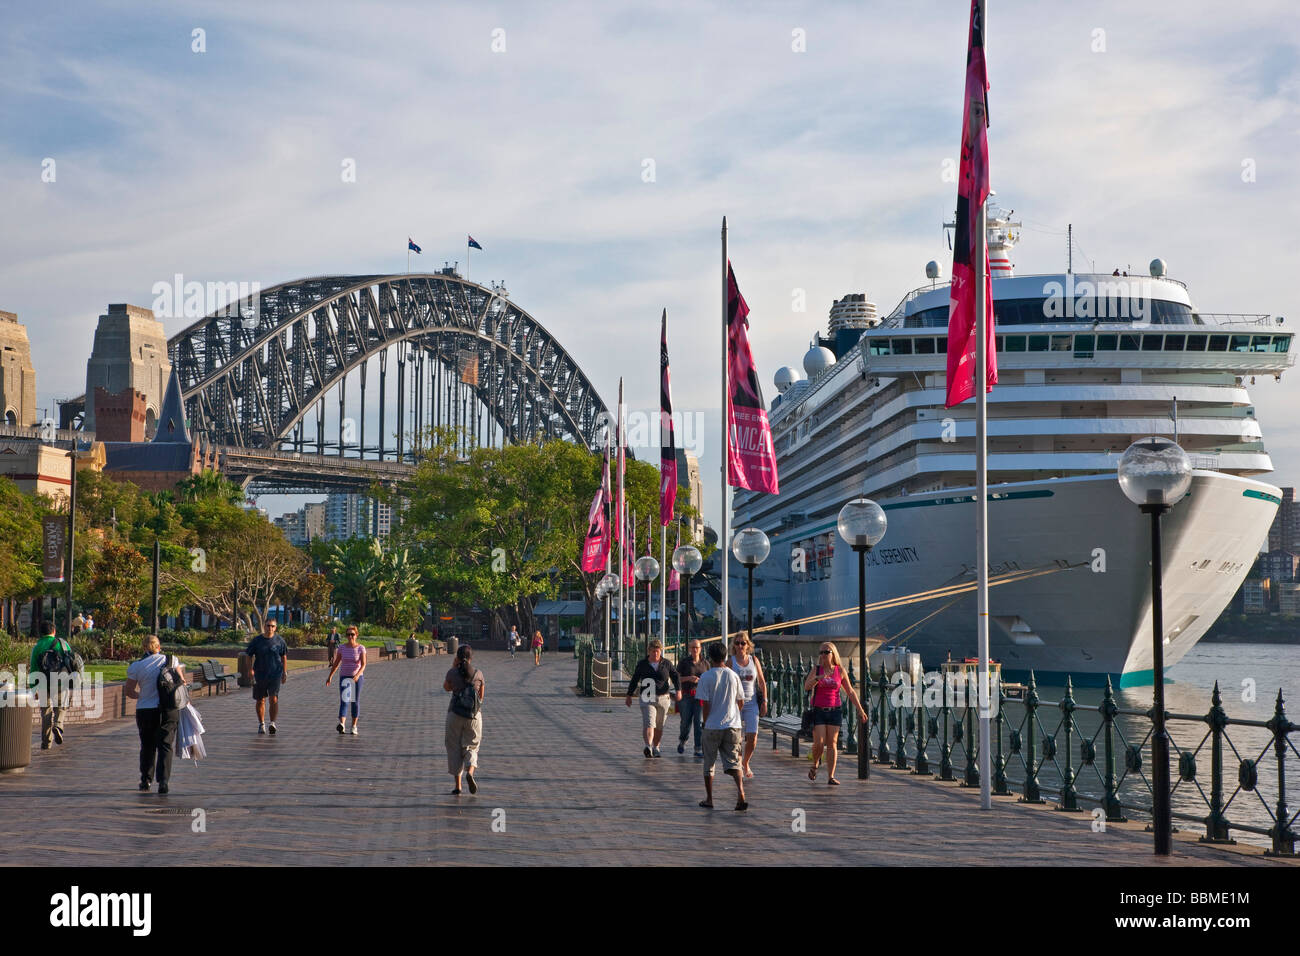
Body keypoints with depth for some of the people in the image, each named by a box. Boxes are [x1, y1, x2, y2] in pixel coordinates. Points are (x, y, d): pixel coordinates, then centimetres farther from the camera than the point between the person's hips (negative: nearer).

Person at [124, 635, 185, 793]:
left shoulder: (136, 666, -2)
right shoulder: (171, 660, 0)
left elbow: (129, 691, 2)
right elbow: (181, 680, 7)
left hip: (145, 710, 0)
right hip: (169, 709, 0)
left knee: (147, 745, 17)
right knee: (165, 745, 1)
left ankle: (146, 780, 23)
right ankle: (163, 780, -13)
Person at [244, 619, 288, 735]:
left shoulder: (279, 640, 2)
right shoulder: (257, 641, 1)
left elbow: (283, 656, 11)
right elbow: (249, 656, 6)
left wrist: (284, 672, 9)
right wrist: (250, 669, -7)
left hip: (275, 674, -1)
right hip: (259, 675, 1)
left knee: (274, 699, -16)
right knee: (260, 700, 9)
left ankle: (273, 723, -18)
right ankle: (261, 724, 24)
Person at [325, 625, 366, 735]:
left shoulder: (361, 648, -6)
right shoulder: (342, 648, 1)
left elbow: (363, 664, -14)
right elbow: (336, 663, 10)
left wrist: (358, 674, -31)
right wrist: (329, 676, 10)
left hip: (357, 677, -1)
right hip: (344, 676, 1)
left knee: (355, 701, 7)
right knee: (343, 701, -13)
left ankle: (354, 726, 19)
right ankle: (341, 724, -30)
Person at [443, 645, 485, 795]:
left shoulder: (452, 673, -6)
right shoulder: (478, 673, -2)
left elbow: (446, 687, 15)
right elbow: (481, 696, 9)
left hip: (455, 714, -1)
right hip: (474, 715, 1)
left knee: (454, 748, 10)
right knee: (471, 747, 13)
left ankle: (458, 786, 8)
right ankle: (470, 773, -16)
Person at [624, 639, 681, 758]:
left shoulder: (666, 664, 4)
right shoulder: (642, 664, 2)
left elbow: (676, 677, 4)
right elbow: (634, 680, 9)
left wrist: (678, 690, -12)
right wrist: (629, 695, 10)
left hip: (663, 698, 2)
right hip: (647, 699, -2)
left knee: (659, 727, 10)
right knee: (649, 724, -19)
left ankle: (656, 748, 26)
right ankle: (648, 747, -35)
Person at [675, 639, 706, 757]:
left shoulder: (705, 664, 10)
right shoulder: (683, 662, 3)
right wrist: (688, 678, -14)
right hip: (686, 696, -1)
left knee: (699, 722, -9)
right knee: (686, 722, 0)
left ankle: (698, 749, -6)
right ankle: (682, 740, 31)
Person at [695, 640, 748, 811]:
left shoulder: (706, 677, -7)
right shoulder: (733, 675, 3)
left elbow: (705, 704, -10)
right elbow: (741, 702, 9)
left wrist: (705, 720, 3)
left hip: (712, 726, -2)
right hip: (733, 725, 2)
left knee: (709, 764, 12)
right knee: (733, 763, 2)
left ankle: (709, 799, 17)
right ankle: (741, 792, -20)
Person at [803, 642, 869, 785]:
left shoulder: (840, 670, 3)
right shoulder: (816, 670, 1)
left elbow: (850, 692, 8)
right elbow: (806, 686, -13)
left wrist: (860, 709, 4)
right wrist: (819, 678, -31)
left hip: (834, 711, 1)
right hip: (818, 711, -1)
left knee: (832, 743, -2)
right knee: (819, 743, -9)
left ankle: (831, 777, 0)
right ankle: (815, 765, 21)